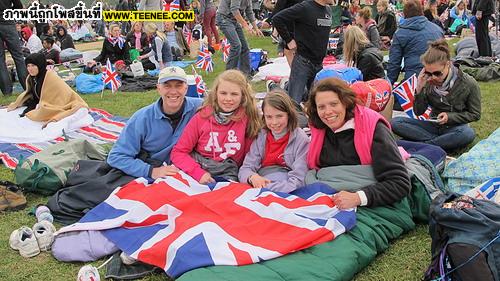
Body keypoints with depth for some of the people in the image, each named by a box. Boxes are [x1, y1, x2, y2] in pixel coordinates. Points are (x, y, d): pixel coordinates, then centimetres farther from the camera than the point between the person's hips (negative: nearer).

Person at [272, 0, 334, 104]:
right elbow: (277, 19, -16)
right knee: (294, 100, -7)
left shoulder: (328, 10, 9)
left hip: (319, 63, 7)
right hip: (303, 61, -7)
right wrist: (289, 40, -12)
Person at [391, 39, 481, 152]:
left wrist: (449, 117, -17)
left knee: (468, 134, -39)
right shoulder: (428, 82, -8)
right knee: (395, 122, -18)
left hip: (455, 127, -2)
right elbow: (418, 112, -2)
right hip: (433, 125, 3)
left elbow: (475, 114, -2)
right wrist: (419, 89, -18)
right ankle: (443, 141, -21)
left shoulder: (469, 84, -11)